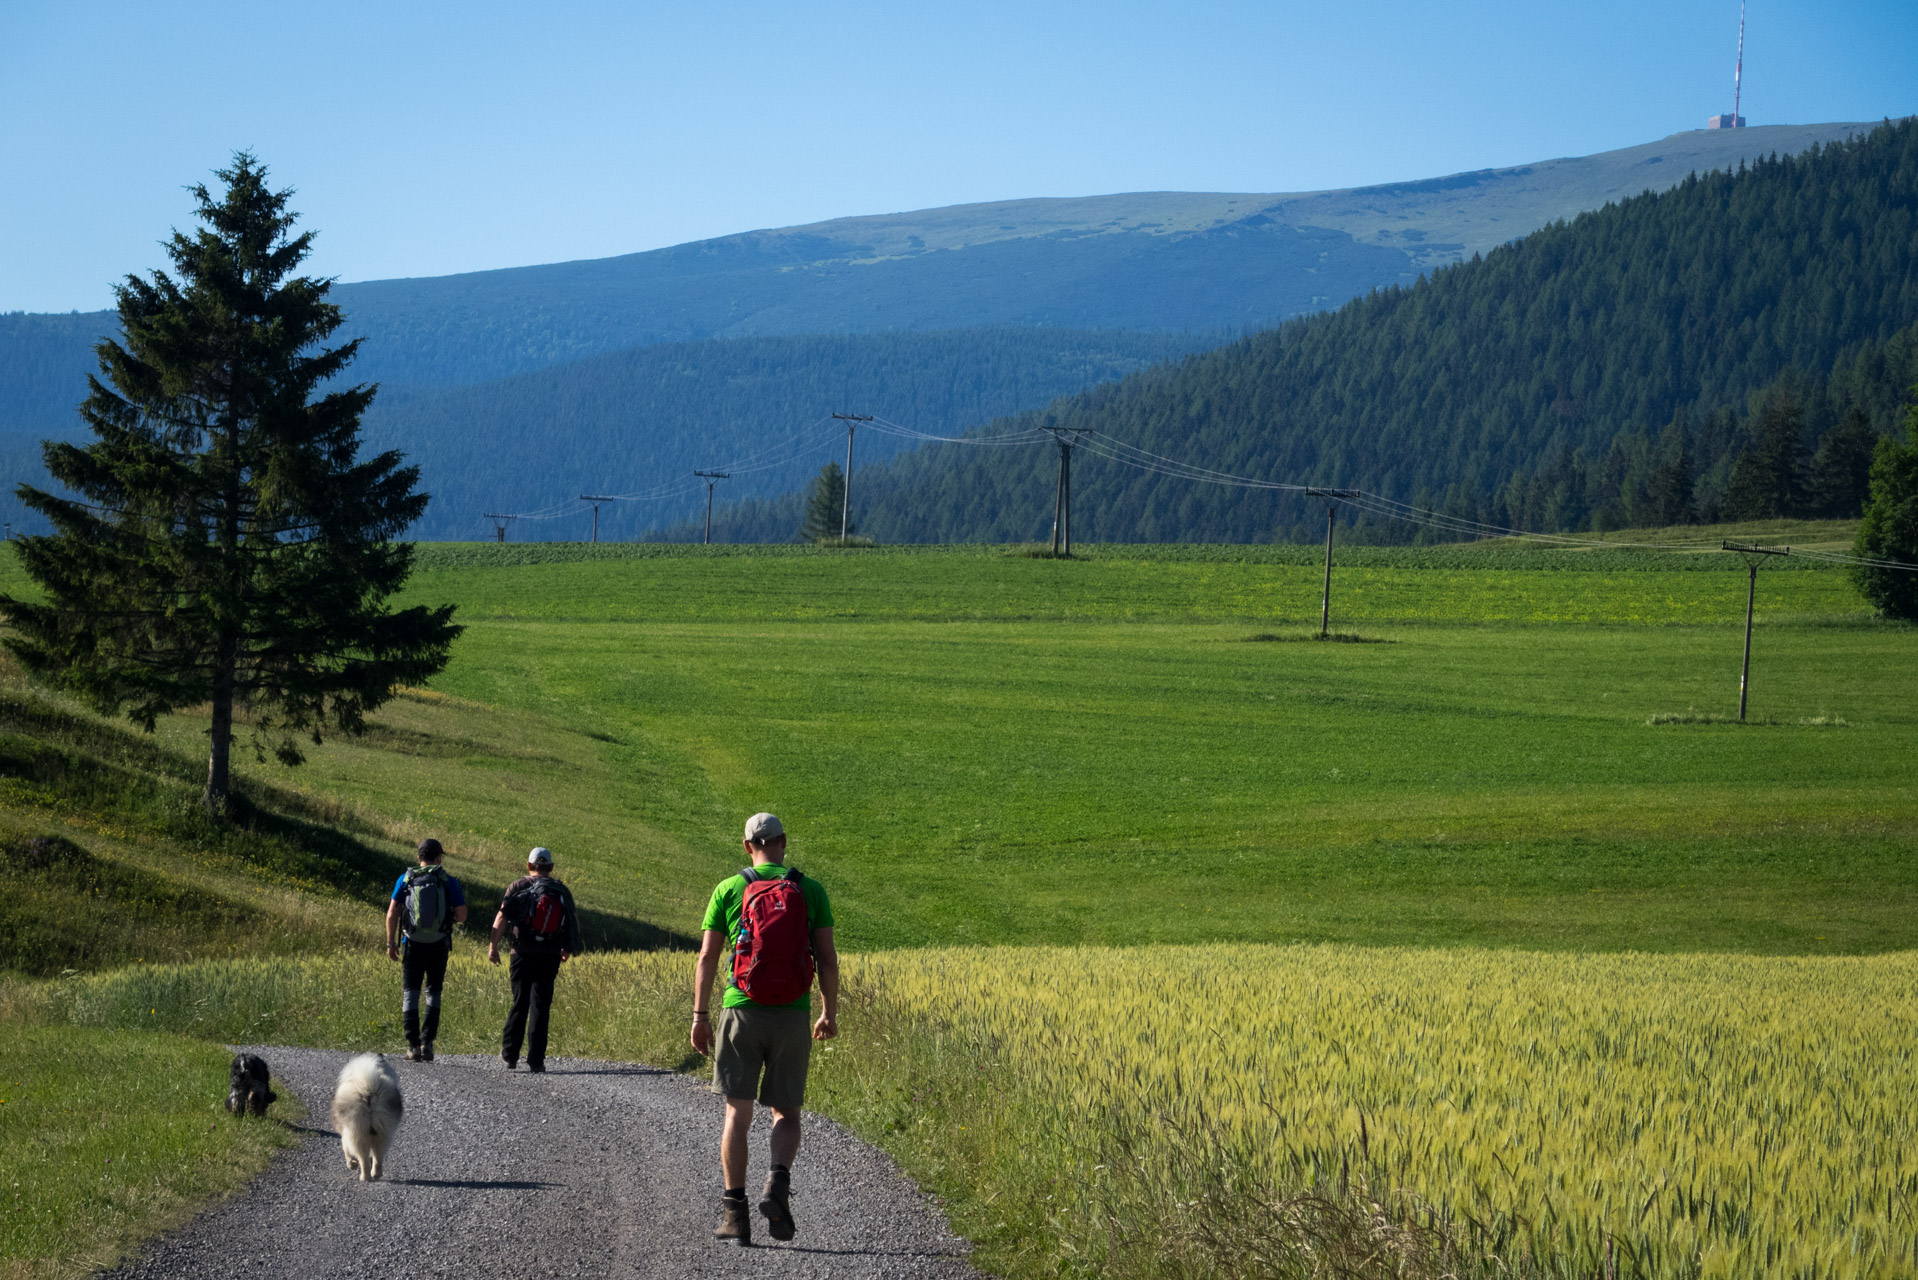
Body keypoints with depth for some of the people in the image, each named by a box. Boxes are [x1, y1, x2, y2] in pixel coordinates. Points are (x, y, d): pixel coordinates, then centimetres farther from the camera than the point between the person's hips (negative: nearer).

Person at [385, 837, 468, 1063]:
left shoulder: (405, 880, 0)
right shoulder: (449, 883, -2)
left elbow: (392, 914, -3)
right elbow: (461, 917, -5)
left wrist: (391, 943, 5)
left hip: (412, 945, 0)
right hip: (438, 947, 0)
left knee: (410, 993, 6)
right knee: (433, 993, 14)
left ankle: (413, 1045, -2)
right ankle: (427, 1043, 3)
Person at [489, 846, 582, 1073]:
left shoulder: (518, 887, 0)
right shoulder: (562, 891, 7)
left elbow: (501, 918, -9)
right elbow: (574, 921, 13)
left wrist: (493, 946, -7)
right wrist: (567, 949, 26)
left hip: (523, 954, -1)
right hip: (550, 957, 1)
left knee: (519, 1004, 11)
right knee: (541, 1007, 2)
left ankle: (509, 1055, 11)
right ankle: (535, 1060, -2)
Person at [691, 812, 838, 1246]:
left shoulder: (729, 889, 3)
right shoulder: (810, 890, 4)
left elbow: (707, 957, 1)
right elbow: (828, 958, 2)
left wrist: (700, 1015, 8)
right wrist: (830, 1013, 12)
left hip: (741, 1013, -1)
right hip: (792, 1016, 1)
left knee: (737, 1112, 4)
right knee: (786, 1113, 11)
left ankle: (734, 1211, -2)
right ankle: (778, 1183, -15)